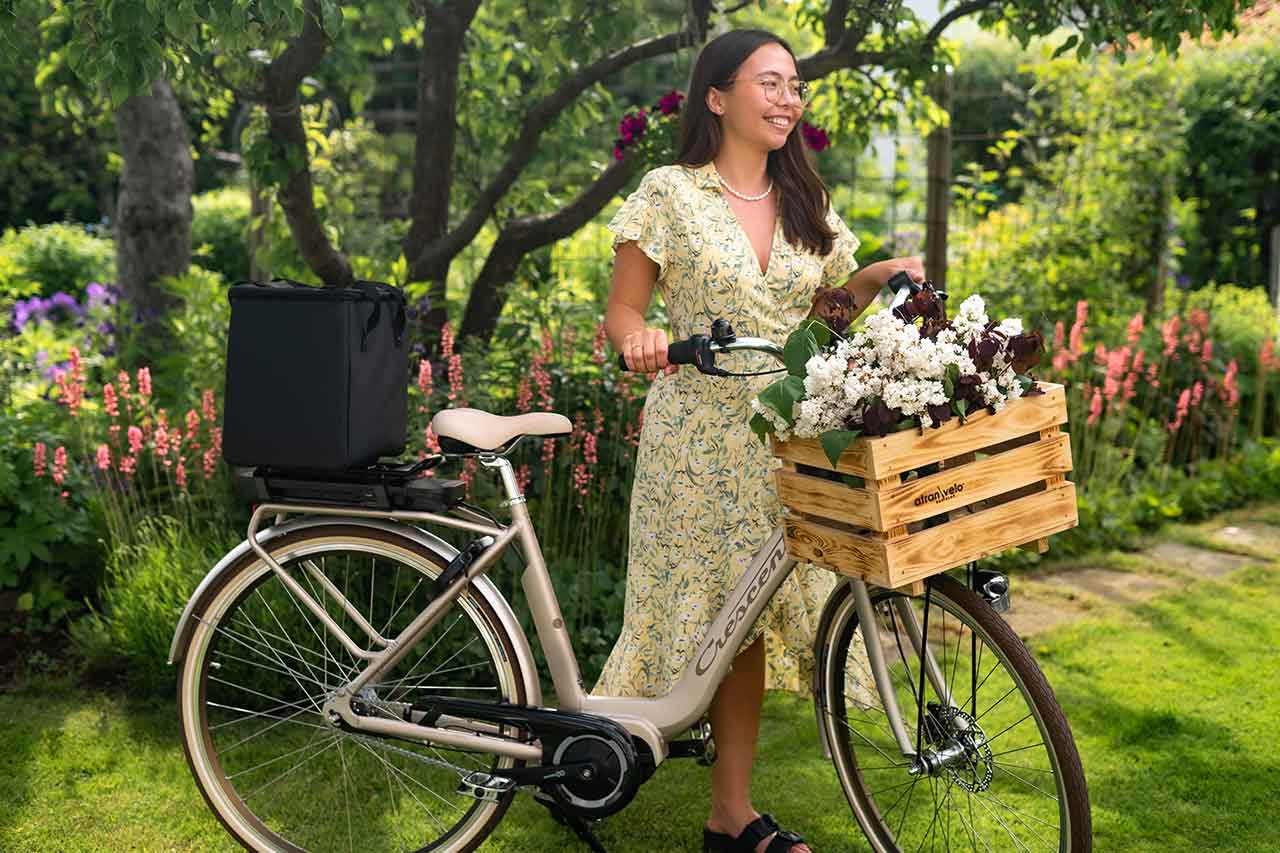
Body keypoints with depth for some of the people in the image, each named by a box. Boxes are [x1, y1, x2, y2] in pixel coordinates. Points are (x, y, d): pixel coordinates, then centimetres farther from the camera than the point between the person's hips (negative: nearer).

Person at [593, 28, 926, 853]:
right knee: (695, 609, -4)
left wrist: (881, 276, 0)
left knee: (750, 617, 6)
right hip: (697, 434, -4)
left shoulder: (807, 203, 12)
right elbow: (622, 312, -2)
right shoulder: (669, 194, -2)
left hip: (784, 437, 4)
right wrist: (639, 340, -24)